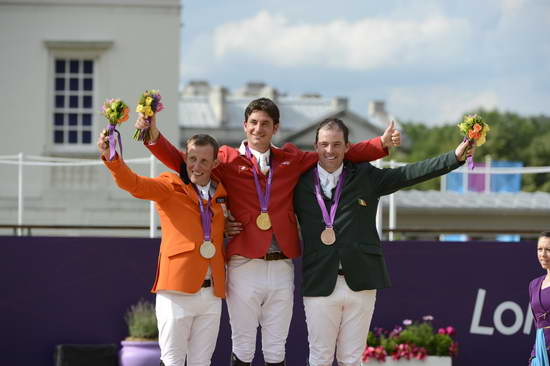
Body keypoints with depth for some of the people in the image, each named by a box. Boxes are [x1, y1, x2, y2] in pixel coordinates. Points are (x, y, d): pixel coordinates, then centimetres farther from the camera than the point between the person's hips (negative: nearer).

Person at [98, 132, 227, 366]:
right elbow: (133, 184, -15)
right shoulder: (170, 187, 3)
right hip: (177, 290, -4)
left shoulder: (221, 194, 16)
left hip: (212, 293, 5)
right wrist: (111, 158, -32)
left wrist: (229, 228, 11)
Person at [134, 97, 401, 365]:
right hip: (244, 265, -2)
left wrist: (382, 143, 7)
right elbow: (181, 160, 0)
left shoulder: (292, 160, 11)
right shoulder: (227, 160, 4)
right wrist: (154, 137, -16)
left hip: (282, 267, 3)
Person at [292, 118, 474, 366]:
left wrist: (455, 157, -3)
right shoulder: (301, 182, 5)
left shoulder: (365, 176, 7)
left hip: (360, 281, 1)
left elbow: (409, 174, 3)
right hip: (319, 284, -1)